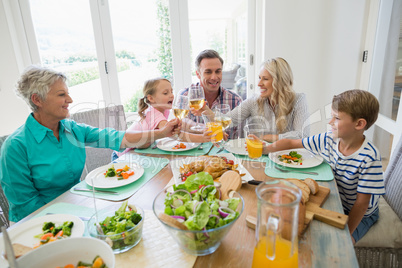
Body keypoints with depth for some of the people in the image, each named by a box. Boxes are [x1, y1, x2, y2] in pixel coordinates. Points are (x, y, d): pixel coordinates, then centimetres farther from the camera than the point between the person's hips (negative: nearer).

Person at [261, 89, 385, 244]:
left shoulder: (369, 158, -29)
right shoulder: (328, 139, -14)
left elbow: (361, 203, -23)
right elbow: (291, 143, -8)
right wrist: (264, 149, -22)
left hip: (360, 214, -4)